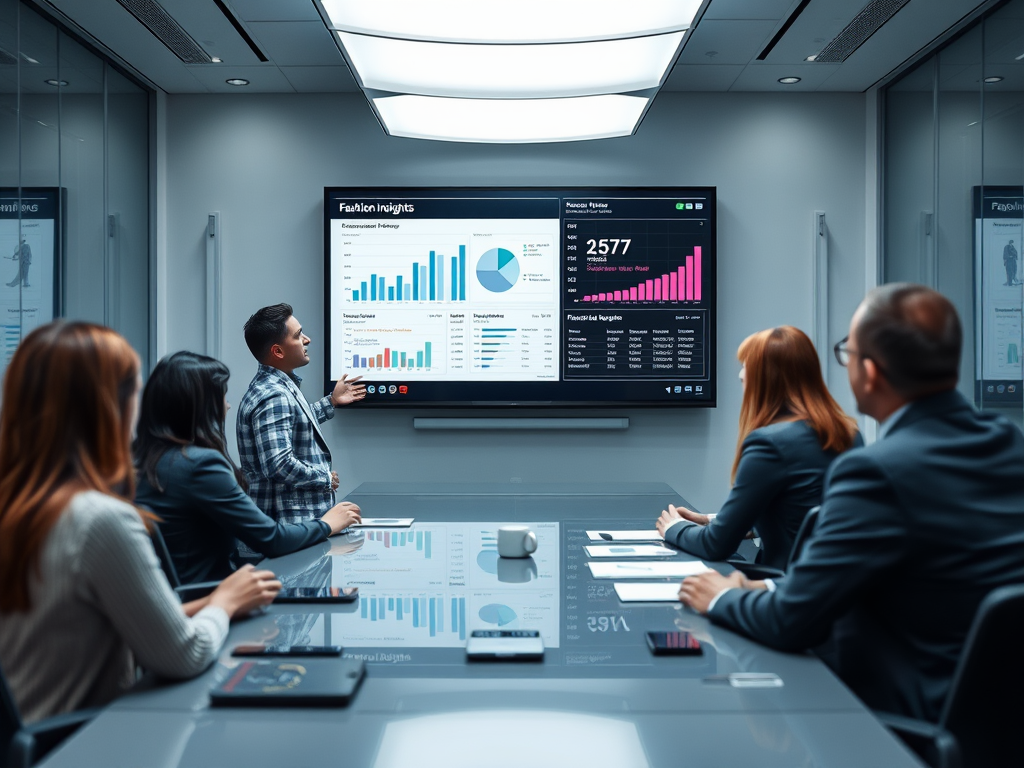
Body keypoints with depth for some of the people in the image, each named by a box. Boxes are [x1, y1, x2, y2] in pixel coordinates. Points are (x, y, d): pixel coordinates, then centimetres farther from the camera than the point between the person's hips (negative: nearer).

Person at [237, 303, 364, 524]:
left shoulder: (279, 386, 9)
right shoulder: (273, 397, -23)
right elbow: (279, 465, -32)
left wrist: (331, 402, 29)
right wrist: (325, 479, -18)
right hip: (292, 522, -10)